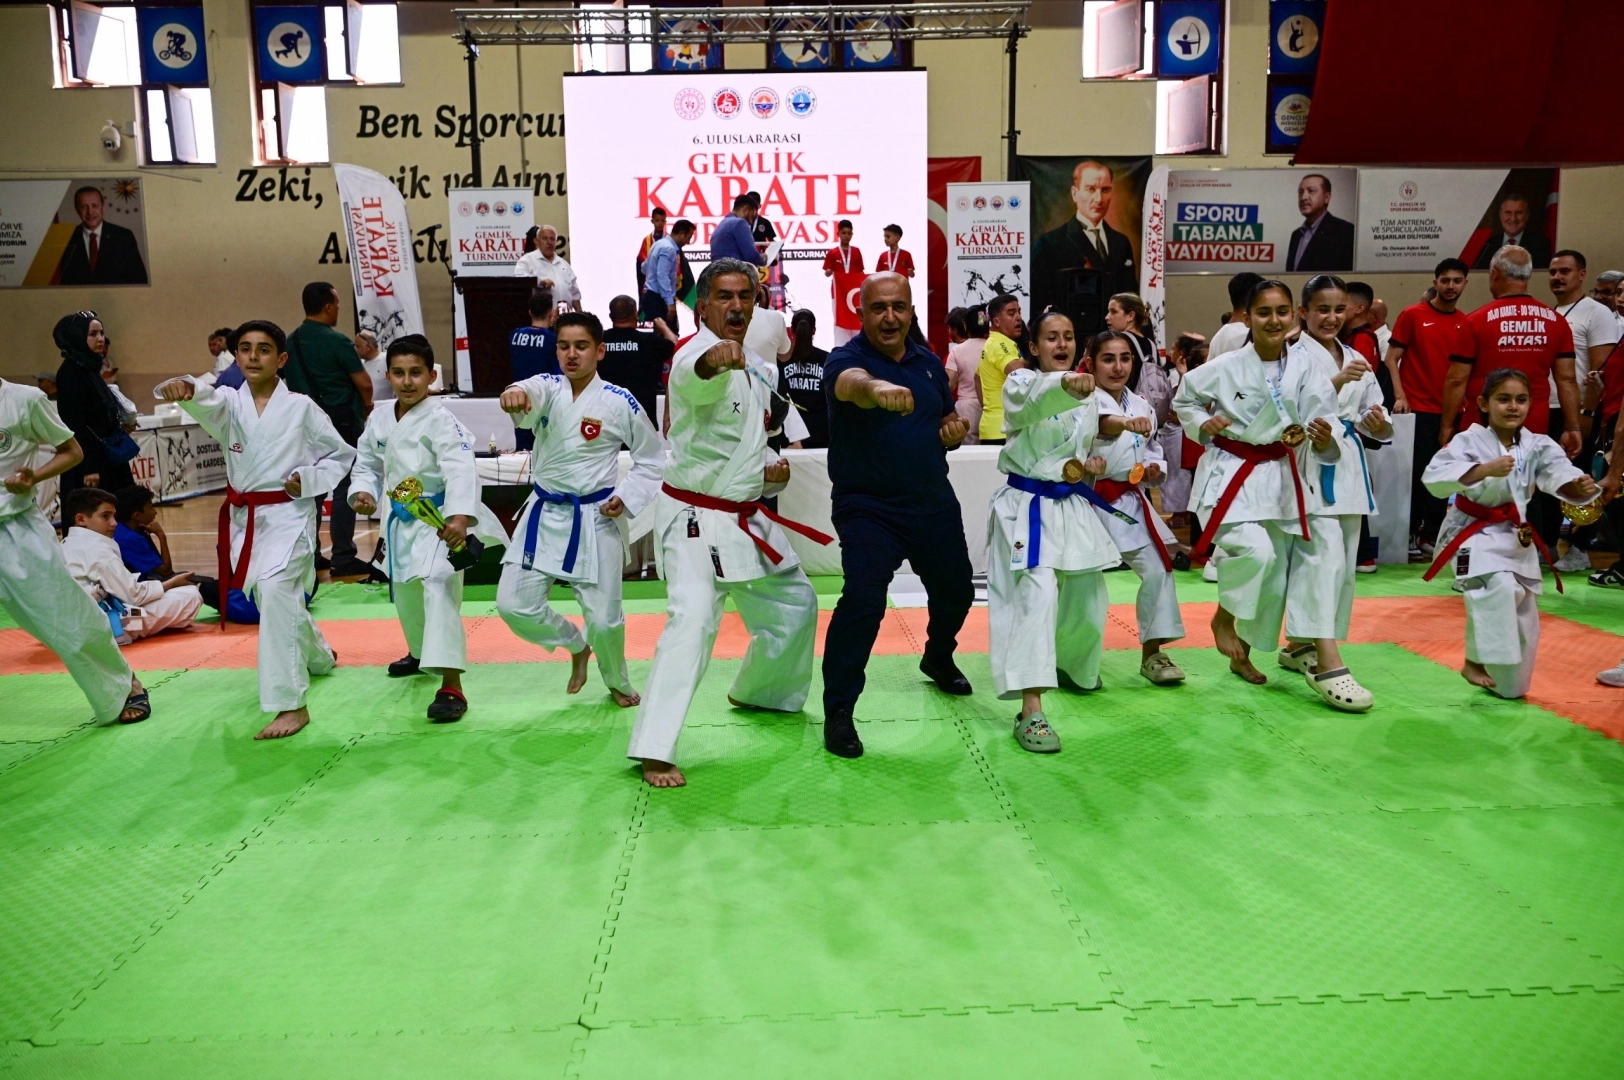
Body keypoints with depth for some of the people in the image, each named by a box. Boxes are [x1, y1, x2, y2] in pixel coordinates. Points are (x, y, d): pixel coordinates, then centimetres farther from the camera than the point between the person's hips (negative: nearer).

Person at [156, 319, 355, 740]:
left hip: (289, 515, -5)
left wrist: (308, 479, -13)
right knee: (269, 597, 19)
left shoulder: (301, 407, -3)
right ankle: (319, 656, 50)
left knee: (275, 590, -26)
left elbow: (342, 455, 4)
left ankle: (290, 703, -24)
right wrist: (184, 387, -45)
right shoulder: (230, 403, 3)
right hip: (244, 517, 5)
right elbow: (204, 401, -22)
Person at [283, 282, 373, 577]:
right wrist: (367, 405, 8)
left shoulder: (291, 342, 6)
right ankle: (343, 558, -3)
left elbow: (289, 383, 13)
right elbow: (364, 383, -12)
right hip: (341, 421, -6)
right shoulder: (337, 341, -13)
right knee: (344, 488, -3)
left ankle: (310, 554, 17)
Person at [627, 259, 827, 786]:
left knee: (795, 603, 19)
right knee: (694, 618, -24)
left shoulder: (754, 367, 11)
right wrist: (715, 358, -66)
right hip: (696, 517, -9)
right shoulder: (693, 355, -15)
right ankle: (654, 750, -20)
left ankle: (758, 693, 43)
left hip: (748, 517, 9)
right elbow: (698, 372, -43)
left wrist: (773, 467, 2)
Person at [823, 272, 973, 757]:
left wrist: (955, 430, -5)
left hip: (934, 502, 7)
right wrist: (878, 388, -65)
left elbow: (948, 418, 20)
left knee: (956, 590, 20)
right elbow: (852, 383, -41)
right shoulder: (847, 358, -15)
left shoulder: (929, 362, 6)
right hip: (868, 508, -6)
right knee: (863, 599, -22)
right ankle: (838, 712, -8)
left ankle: (938, 659, 52)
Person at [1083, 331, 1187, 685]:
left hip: (1129, 502, 6)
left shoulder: (1142, 406, 8)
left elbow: (1153, 452, 19)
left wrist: (1155, 470, -4)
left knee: (1157, 570, -2)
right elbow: (1102, 421, -38)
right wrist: (1126, 423, -59)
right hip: (1090, 501, -5)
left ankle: (1152, 652, 13)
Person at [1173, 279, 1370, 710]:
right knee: (1256, 551, -24)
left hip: (1281, 478, 4)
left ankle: (1241, 654, 21)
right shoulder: (1224, 367, -8)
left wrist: (1325, 439, -22)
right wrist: (1203, 424, -12)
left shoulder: (1305, 373, -3)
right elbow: (1184, 400, 6)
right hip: (1230, 474, -4)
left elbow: (1324, 433, -1)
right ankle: (1223, 618, 4)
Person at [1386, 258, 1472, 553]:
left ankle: (1431, 534, 14)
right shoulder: (1412, 315, -2)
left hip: (1449, 410, 4)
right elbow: (1391, 358, -3)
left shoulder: (1465, 323, 8)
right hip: (1417, 408, -4)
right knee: (1415, 473, -1)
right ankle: (1408, 534, 9)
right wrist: (1400, 395, -13)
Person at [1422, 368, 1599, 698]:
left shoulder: (1537, 446, -1)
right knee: (1497, 588, -29)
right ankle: (1476, 662, -11)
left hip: (1516, 537, 6)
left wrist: (1580, 487, -36)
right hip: (1474, 533, -6)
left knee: (1521, 614, 12)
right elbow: (1435, 478, -27)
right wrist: (1485, 469, -38)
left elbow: (1560, 475, -14)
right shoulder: (1470, 440, -14)